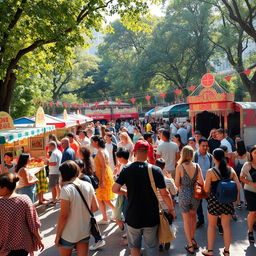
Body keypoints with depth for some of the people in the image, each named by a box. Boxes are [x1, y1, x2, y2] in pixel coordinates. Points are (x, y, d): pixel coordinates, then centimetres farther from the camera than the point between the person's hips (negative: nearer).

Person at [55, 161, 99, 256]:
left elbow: (63, 215, -19)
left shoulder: (66, 189, -21)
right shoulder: (88, 186, -6)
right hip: (85, 232, 4)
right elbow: (95, 207, 0)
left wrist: (57, 235, -7)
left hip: (69, 235, -4)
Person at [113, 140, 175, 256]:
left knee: (134, 246, 21)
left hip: (133, 217, 1)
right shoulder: (156, 170, -14)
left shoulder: (127, 170, -11)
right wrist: (171, 208, 5)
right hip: (151, 217, 0)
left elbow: (115, 189, -11)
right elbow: (164, 193, -11)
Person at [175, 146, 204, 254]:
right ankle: (193, 239, 39)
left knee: (186, 219, 12)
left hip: (184, 195, -3)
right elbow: (202, 182, -7)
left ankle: (190, 245, 19)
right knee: (193, 216, 24)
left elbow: (177, 183, -11)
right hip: (195, 194, 3)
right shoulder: (197, 166, -7)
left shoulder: (180, 167, -15)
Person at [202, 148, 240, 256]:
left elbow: (206, 189, -11)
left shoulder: (210, 172, -15)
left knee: (211, 225, 13)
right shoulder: (231, 170, -4)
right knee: (226, 226, 15)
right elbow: (238, 187, -2)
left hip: (214, 201, -3)